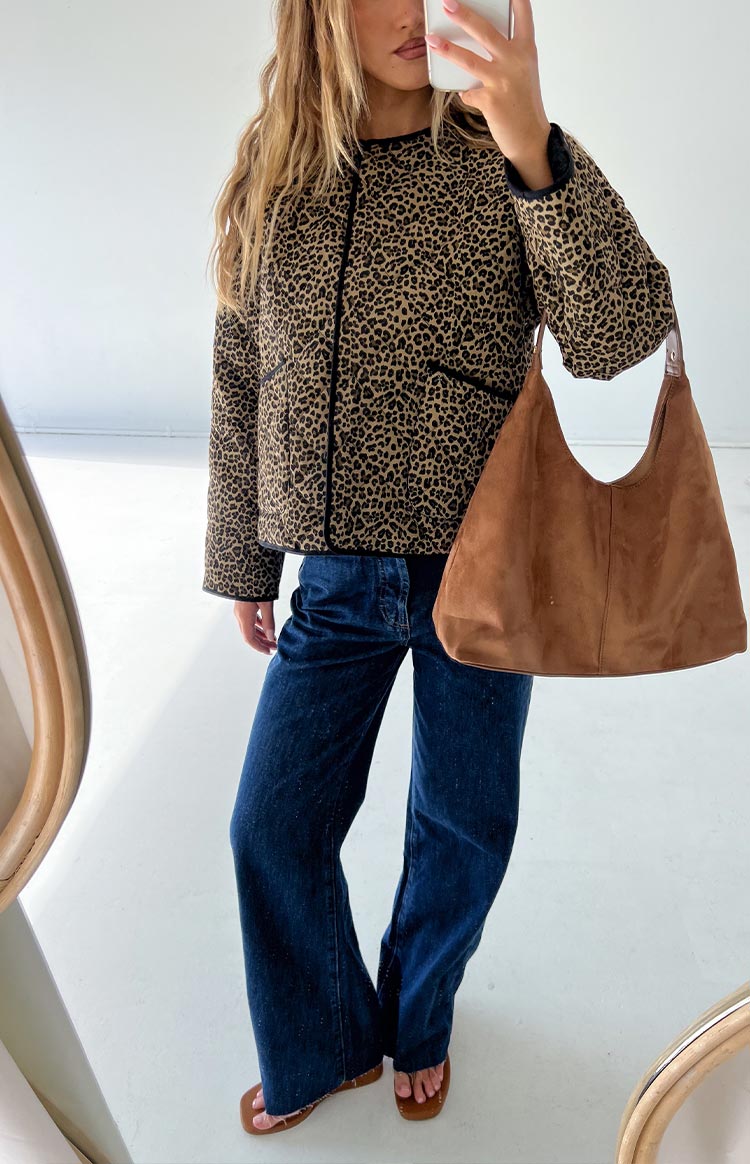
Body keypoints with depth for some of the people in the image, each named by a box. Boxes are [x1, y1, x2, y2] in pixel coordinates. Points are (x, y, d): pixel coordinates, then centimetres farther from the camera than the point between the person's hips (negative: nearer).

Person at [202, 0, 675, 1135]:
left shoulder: (505, 164, -3)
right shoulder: (270, 179, 4)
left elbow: (619, 339, -17)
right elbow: (242, 387, 8)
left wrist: (534, 145, -29)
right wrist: (242, 566, 11)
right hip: (339, 582, 3)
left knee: (464, 827, 13)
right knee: (273, 828, 8)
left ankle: (417, 1023, 46)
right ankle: (323, 1047, 39)